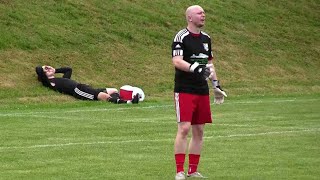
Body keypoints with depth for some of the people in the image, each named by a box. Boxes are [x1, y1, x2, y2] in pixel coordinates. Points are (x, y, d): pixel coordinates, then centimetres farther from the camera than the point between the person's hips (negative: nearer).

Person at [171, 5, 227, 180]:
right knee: (184, 128, -13)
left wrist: (216, 86, 19)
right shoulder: (181, 37, -8)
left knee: (199, 131, 7)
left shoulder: (206, 38, 15)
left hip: (202, 91, 7)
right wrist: (194, 68, -31)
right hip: (184, 91, -7)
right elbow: (177, 61, -18)